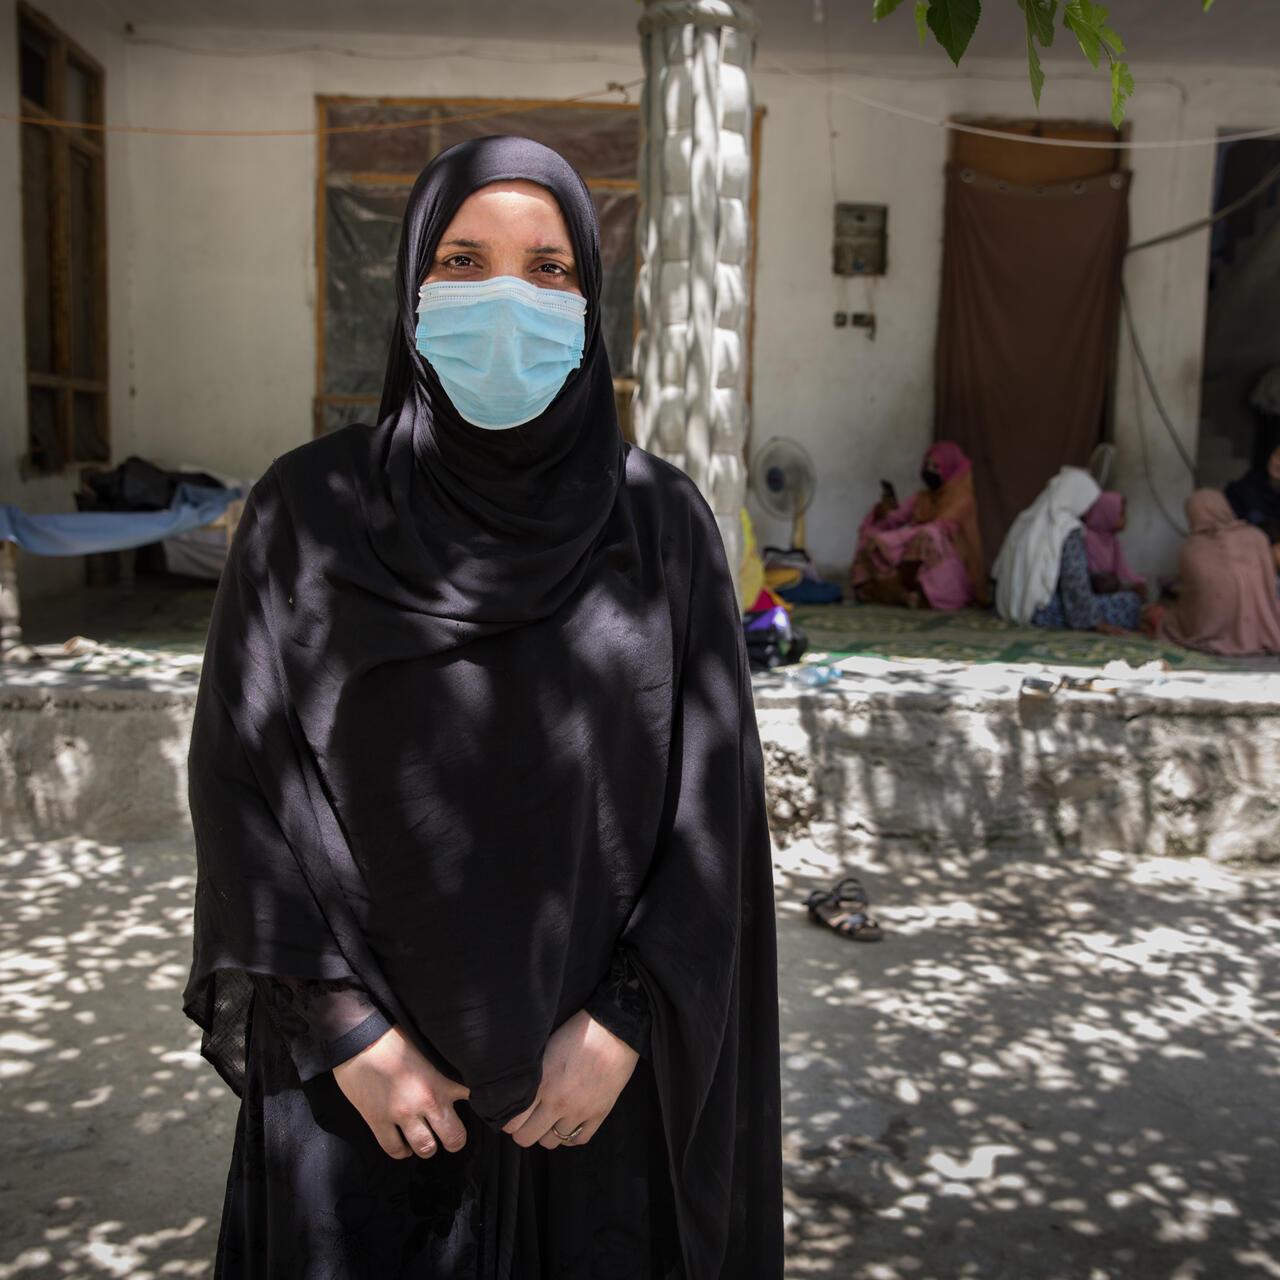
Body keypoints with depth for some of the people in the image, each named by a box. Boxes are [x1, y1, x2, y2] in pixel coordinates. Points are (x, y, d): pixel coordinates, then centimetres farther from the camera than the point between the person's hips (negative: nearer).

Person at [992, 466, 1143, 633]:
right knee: (1131, 602, -5)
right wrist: (1097, 623, -14)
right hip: (1049, 612, -9)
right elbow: (1076, 583, -19)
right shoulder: (1069, 532, -16)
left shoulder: (1026, 520, 6)